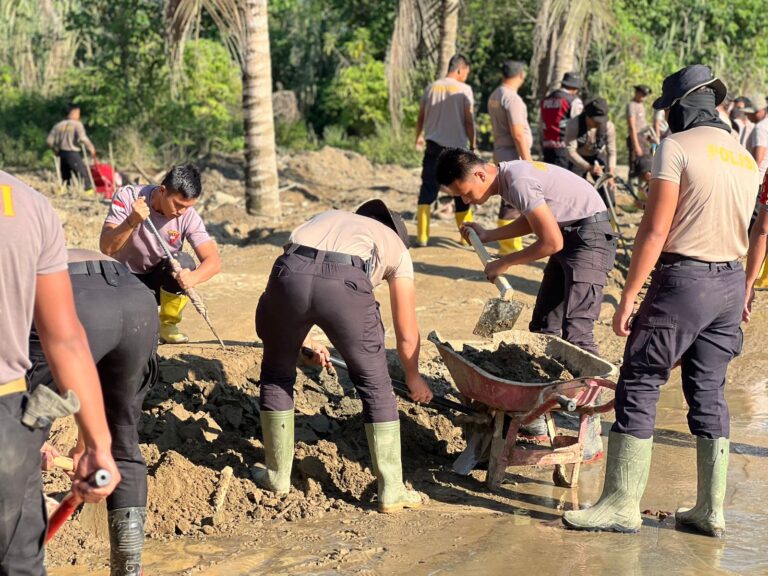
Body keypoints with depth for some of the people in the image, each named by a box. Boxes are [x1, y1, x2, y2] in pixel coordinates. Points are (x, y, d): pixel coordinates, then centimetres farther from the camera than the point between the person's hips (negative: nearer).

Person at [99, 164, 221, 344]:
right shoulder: (127, 197, -20)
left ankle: (168, 325, -8)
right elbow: (106, 248, -26)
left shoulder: (188, 216, -18)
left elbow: (214, 261, -23)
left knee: (183, 262, -30)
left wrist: (193, 277, -45)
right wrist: (133, 221, -43)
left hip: (159, 281, 2)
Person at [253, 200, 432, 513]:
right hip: (344, 284, -2)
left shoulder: (327, 217, 42)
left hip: (290, 273, 3)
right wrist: (414, 378, 52)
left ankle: (277, 475, 35)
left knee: (276, 374, 27)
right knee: (376, 386, 17)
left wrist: (305, 345, 59)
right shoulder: (395, 245, 33)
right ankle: (391, 491, 21)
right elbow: (406, 335, 34)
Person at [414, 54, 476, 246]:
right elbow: (469, 121, -8)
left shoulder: (432, 88, 6)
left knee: (427, 191, 3)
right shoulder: (464, 90, -5)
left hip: (434, 146, 3)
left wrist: (419, 138, 31)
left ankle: (422, 236, -4)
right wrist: (473, 146, 2)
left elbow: (421, 117, 14)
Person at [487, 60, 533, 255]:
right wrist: (528, 160, -17)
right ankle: (509, 247, -5)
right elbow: (518, 133, -20)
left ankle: (509, 245, 21)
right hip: (513, 156, -10)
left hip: (500, 152, 10)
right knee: (513, 203, -6)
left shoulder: (494, 96, 12)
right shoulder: (512, 98, -16)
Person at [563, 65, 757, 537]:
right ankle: (711, 510, 15)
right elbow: (749, 233, 13)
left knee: (639, 386, -1)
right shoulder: (746, 158, 13)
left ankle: (622, 505, -1)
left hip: (684, 279, -7)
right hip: (731, 284, 7)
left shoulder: (677, 147, -8)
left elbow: (655, 231, -14)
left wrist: (628, 297, -12)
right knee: (709, 392, 12)